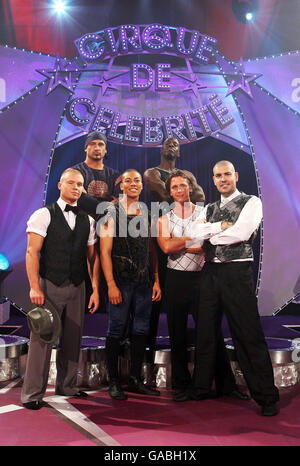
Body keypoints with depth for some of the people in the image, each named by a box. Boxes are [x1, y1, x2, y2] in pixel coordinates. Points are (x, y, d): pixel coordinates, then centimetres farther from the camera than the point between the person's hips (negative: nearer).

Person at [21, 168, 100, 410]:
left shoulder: (88, 220, 10)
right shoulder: (44, 215, -3)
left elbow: (93, 256, 10)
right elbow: (32, 252, -8)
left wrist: (95, 290, 4)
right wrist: (35, 287, -16)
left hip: (77, 287, 4)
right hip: (49, 285, -4)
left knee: (73, 339, 12)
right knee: (42, 338, -1)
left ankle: (67, 386, 29)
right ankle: (33, 393, 13)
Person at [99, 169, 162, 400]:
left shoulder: (146, 214, 14)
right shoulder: (112, 212, -1)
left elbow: (152, 249, 15)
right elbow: (105, 251, -6)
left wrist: (156, 280, 8)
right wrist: (111, 284, -13)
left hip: (144, 281, 5)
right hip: (121, 280, -5)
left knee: (141, 331, 9)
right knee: (117, 331, 2)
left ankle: (135, 380, 22)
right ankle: (114, 382, 15)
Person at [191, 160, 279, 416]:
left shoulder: (251, 202, 2)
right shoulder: (209, 209, 19)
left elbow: (241, 233, -13)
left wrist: (211, 236, -2)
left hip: (237, 272, -5)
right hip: (210, 272, 6)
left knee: (249, 334, -3)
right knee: (205, 332, 11)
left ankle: (266, 396, 10)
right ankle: (200, 388, 25)